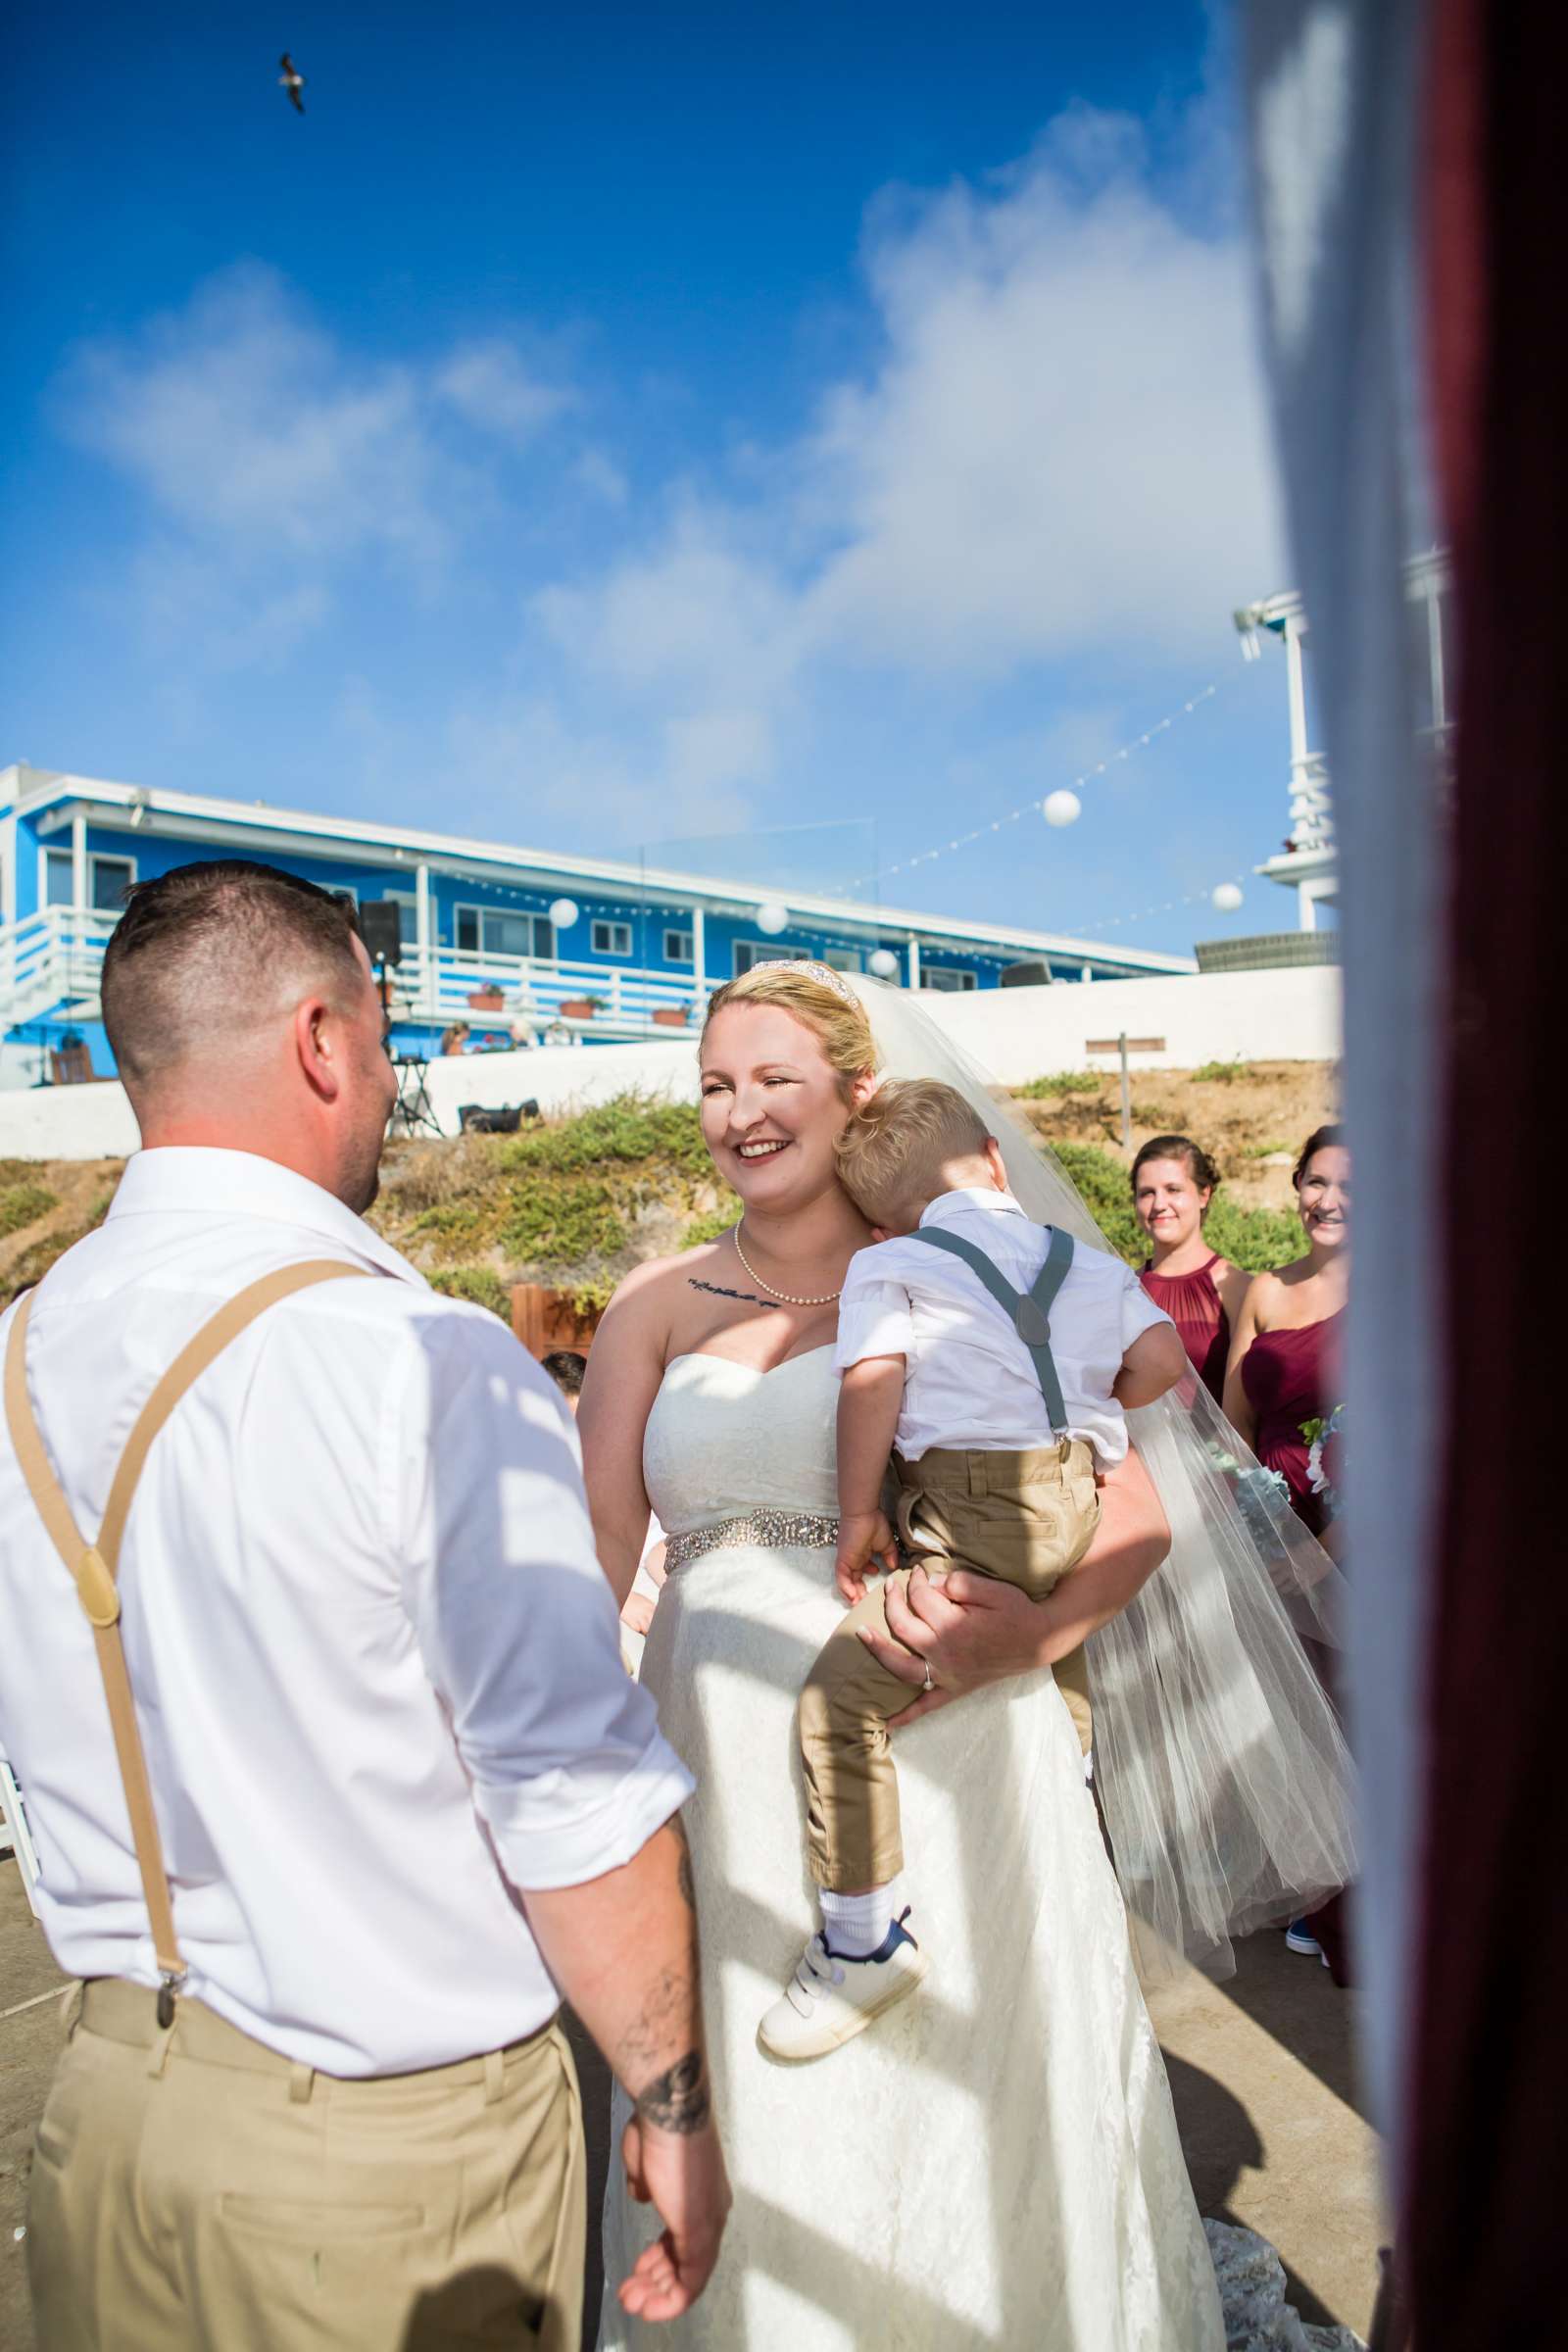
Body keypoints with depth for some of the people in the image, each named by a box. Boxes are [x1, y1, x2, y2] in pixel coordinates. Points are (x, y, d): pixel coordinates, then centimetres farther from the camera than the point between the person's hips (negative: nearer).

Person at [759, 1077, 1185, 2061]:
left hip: (974, 1518, -8)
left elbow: (873, 1381, -11)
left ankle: (865, 1941, -6)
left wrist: (859, 1513, -6)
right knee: (1055, 1682, 33)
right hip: (1076, 1502, 8)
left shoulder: (886, 1267, 3)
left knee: (841, 1695, -7)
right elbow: (1161, 1361, 9)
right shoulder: (1087, 1261, 16)